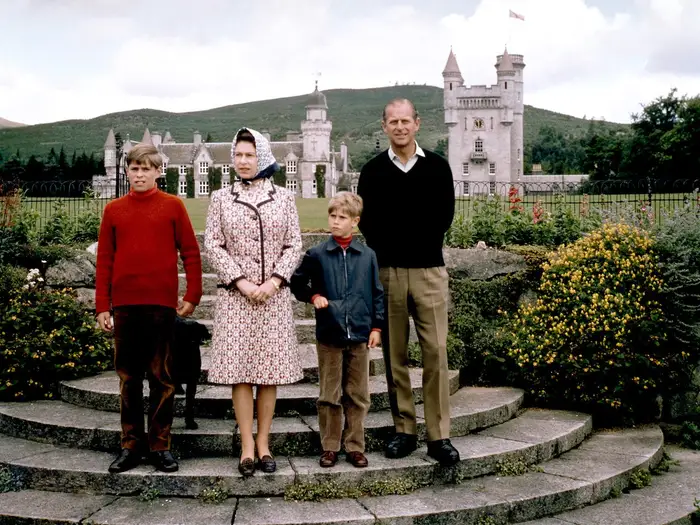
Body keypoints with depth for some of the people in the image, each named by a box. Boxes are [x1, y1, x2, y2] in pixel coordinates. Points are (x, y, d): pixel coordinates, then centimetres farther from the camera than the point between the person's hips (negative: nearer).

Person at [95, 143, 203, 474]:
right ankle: (130, 445, 16)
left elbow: (191, 252, 3)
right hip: (124, 305, 2)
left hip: (162, 304, -2)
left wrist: (192, 296, -4)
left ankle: (161, 446, 11)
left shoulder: (173, 206, 3)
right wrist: (102, 307, 4)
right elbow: (104, 259, 8)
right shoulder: (113, 210, 9)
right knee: (128, 378, 8)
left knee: (162, 377, 3)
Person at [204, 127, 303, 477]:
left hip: (274, 295, 1)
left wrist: (273, 282, -10)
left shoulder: (283, 198, 7)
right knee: (239, 370, -2)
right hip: (235, 295, 0)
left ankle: (264, 443, 11)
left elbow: (294, 245, 3)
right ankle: (247, 447, 4)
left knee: (270, 369, 2)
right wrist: (242, 283, -11)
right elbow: (213, 246, 0)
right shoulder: (221, 199, 6)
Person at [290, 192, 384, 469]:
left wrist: (376, 326, 4)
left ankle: (355, 446, 19)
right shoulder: (317, 254, -1)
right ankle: (330, 447, 18)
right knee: (329, 395, 8)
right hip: (329, 334, -1)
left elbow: (377, 293, 6)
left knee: (357, 395, 9)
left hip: (359, 334, 1)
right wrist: (313, 296, -7)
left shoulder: (367, 255, 2)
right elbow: (297, 283, 10)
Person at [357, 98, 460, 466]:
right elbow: (367, 222, 5)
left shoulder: (437, 167, 7)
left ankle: (439, 436, -1)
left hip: (428, 270, -1)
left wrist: (420, 248, -2)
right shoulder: (373, 170, 8)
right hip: (387, 271, 1)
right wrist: (390, 253, -2)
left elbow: (443, 216, 4)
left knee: (436, 353, -5)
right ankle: (404, 431, 13)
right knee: (394, 356, 5)